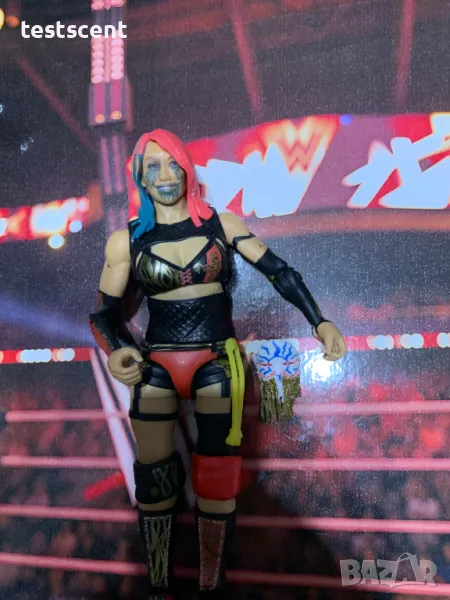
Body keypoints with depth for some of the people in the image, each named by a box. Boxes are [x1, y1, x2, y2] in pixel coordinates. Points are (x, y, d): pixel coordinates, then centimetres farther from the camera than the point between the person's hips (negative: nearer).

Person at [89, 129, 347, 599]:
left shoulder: (221, 224, 2)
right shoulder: (126, 240, 2)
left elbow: (280, 272, 3)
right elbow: (104, 313, 3)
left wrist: (320, 323, -7)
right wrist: (116, 350, -18)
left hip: (217, 362, 0)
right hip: (155, 366, 1)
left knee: (216, 480, -1)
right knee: (153, 479, 2)